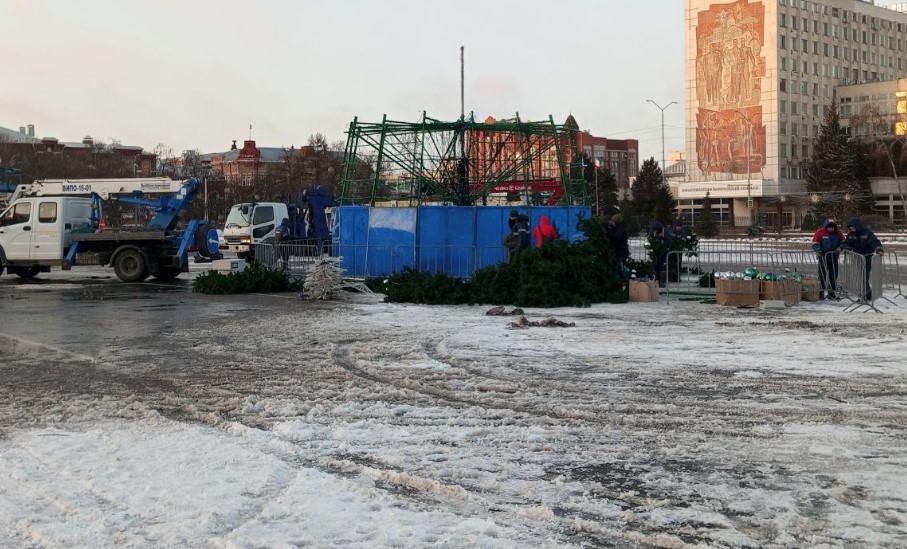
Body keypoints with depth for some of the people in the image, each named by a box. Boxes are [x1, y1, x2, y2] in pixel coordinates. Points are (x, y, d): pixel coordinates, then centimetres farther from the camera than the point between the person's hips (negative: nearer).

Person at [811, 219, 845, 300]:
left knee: (833, 275, 8)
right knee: (822, 275, -2)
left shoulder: (838, 233, 1)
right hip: (823, 257, -4)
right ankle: (821, 292, 5)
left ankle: (832, 292, 19)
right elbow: (815, 243, -9)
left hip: (834, 257, 4)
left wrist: (840, 247, -7)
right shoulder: (820, 233, -10)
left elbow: (842, 241, 12)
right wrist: (818, 250, -26)